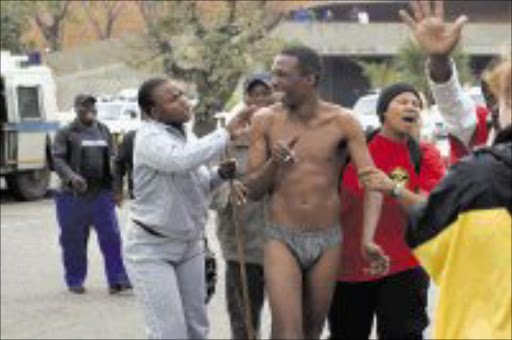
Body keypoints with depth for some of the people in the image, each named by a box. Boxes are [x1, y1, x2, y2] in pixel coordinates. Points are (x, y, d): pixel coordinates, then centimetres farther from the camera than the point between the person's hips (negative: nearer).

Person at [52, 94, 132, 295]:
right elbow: (58, 160, -10)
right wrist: (71, 177, -27)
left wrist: (115, 187, 12)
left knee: (111, 236, -6)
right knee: (74, 240, 5)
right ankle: (75, 281, 18)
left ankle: (117, 279, -3)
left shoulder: (103, 131, 14)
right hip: (74, 195, -3)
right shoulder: (66, 133, 0)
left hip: (101, 193, 3)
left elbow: (112, 160, 19)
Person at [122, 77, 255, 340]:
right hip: (151, 249, -8)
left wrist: (221, 174, -4)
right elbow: (183, 161, -38)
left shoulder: (187, 136, 7)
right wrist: (227, 132, -30)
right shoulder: (150, 137, -18)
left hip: (190, 244, 8)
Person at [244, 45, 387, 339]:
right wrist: (273, 164, -20)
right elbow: (252, 190, 2)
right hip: (281, 239, -1)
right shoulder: (265, 121, -2)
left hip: (327, 241, 1)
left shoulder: (342, 122, -6)